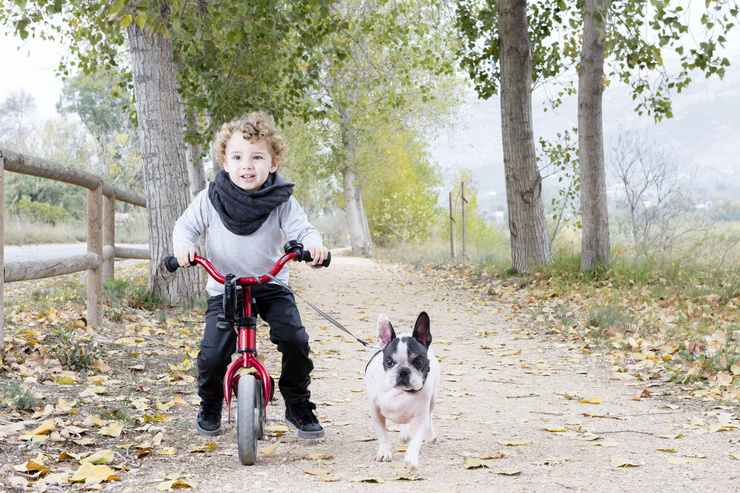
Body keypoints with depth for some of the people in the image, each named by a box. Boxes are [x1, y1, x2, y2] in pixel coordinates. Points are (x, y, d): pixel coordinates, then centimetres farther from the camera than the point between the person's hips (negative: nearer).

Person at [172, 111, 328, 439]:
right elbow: (186, 225, 2)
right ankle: (209, 406, 19)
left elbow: (301, 229, -15)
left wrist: (312, 243, -40)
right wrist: (183, 244, -21)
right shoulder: (211, 198, -7)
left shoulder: (281, 201, -9)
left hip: (271, 285, 0)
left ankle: (298, 405, 5)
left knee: (295, 340, -19)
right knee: (212, 353, -14)